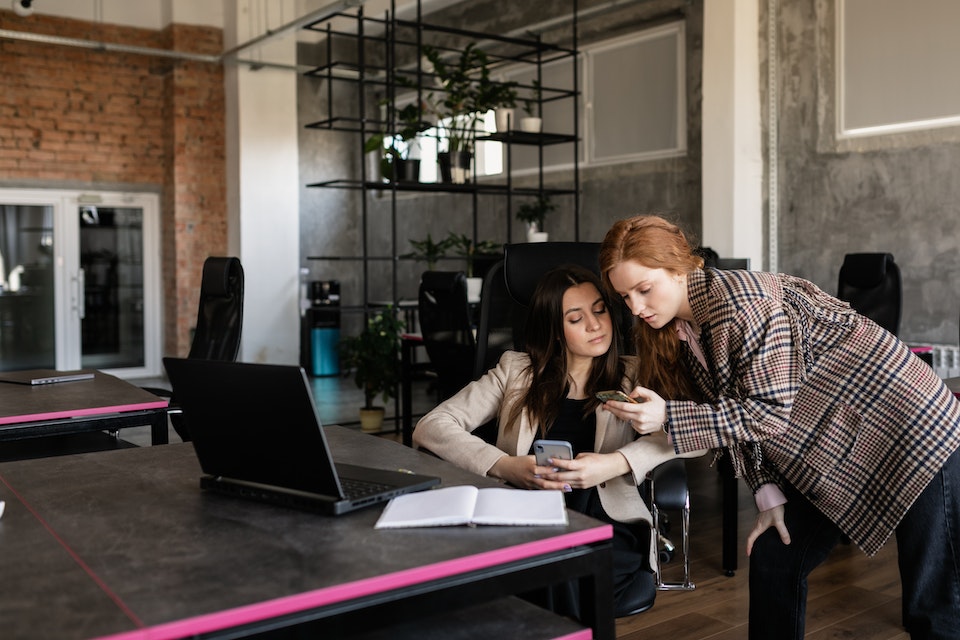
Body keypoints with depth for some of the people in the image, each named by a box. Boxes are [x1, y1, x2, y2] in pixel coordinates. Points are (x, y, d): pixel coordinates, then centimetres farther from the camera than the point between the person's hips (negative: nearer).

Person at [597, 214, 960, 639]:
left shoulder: (738, 302, -26)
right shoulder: (681, 331, -1)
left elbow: (771, 413, -26)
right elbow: (739, 415, 5)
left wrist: (668, 418, -31)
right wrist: (769, 493, -4)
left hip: (911, 427, -8)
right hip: (827, 452, 8)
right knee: (773, 560, 6)